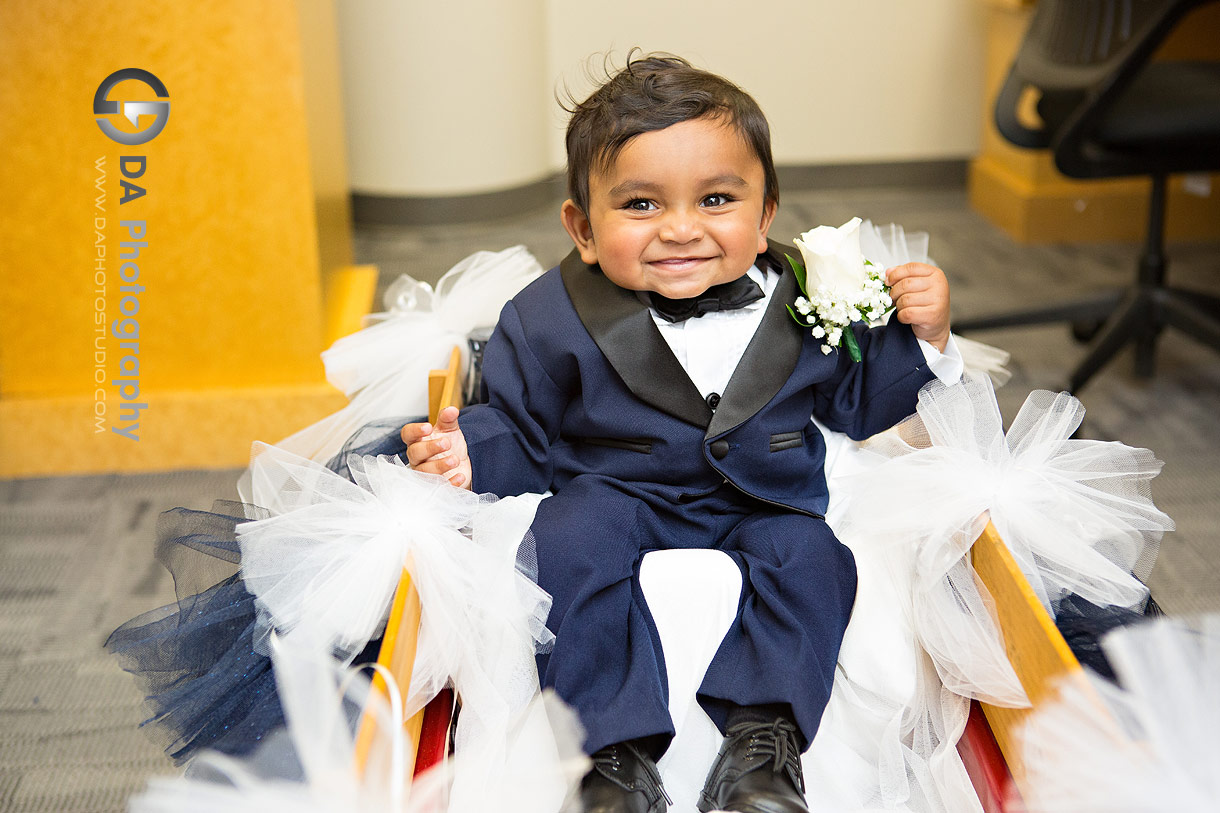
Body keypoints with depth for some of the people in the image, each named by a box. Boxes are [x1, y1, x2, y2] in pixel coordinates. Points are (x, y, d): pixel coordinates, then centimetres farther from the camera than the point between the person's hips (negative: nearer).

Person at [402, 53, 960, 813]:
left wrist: (922, 338, -7)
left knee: (808, 558, -24)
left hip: (766, 503, 2)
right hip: (615, 494, -1)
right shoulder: (554, 321, -11)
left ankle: (764, 736, -19)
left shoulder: (804, 304, -5)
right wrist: (473, 449, -22)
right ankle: (617, 744, -23)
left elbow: (856, 402, 9)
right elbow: (522, 431, -1)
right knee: (572, 542, -28)